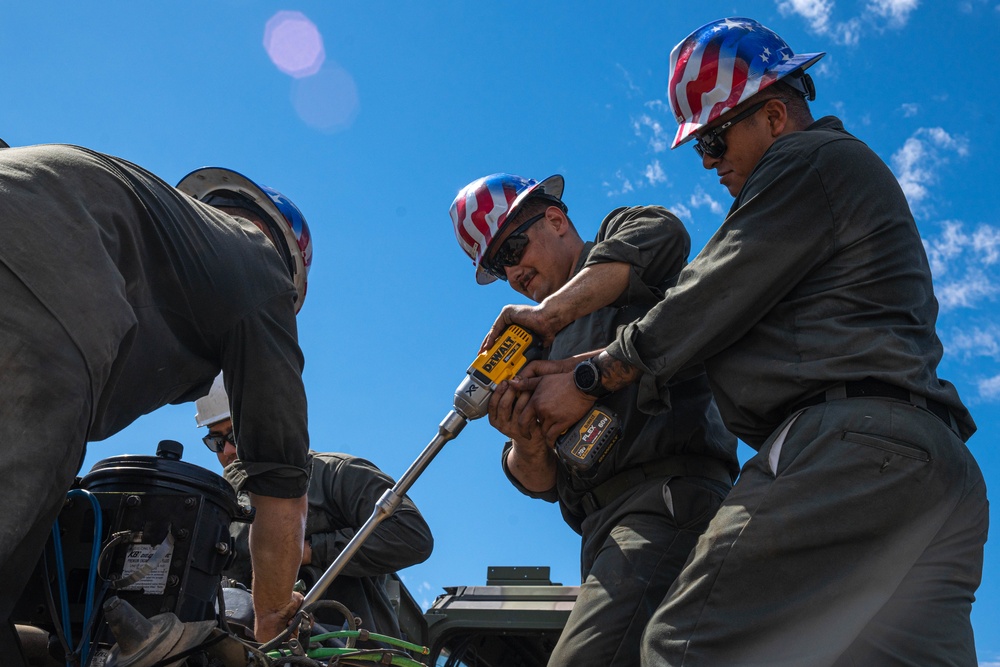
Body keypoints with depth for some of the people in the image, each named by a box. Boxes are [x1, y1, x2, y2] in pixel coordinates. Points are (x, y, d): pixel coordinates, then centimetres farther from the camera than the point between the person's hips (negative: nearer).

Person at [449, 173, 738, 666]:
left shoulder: (617, 240, 11)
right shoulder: (545, 346, 28)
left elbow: (661, 234, -19)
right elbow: (542, 482, 17)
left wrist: (551, 310, -19)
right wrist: (527, 447, -6)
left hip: (669, 494, -9)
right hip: (605, 532, 9)